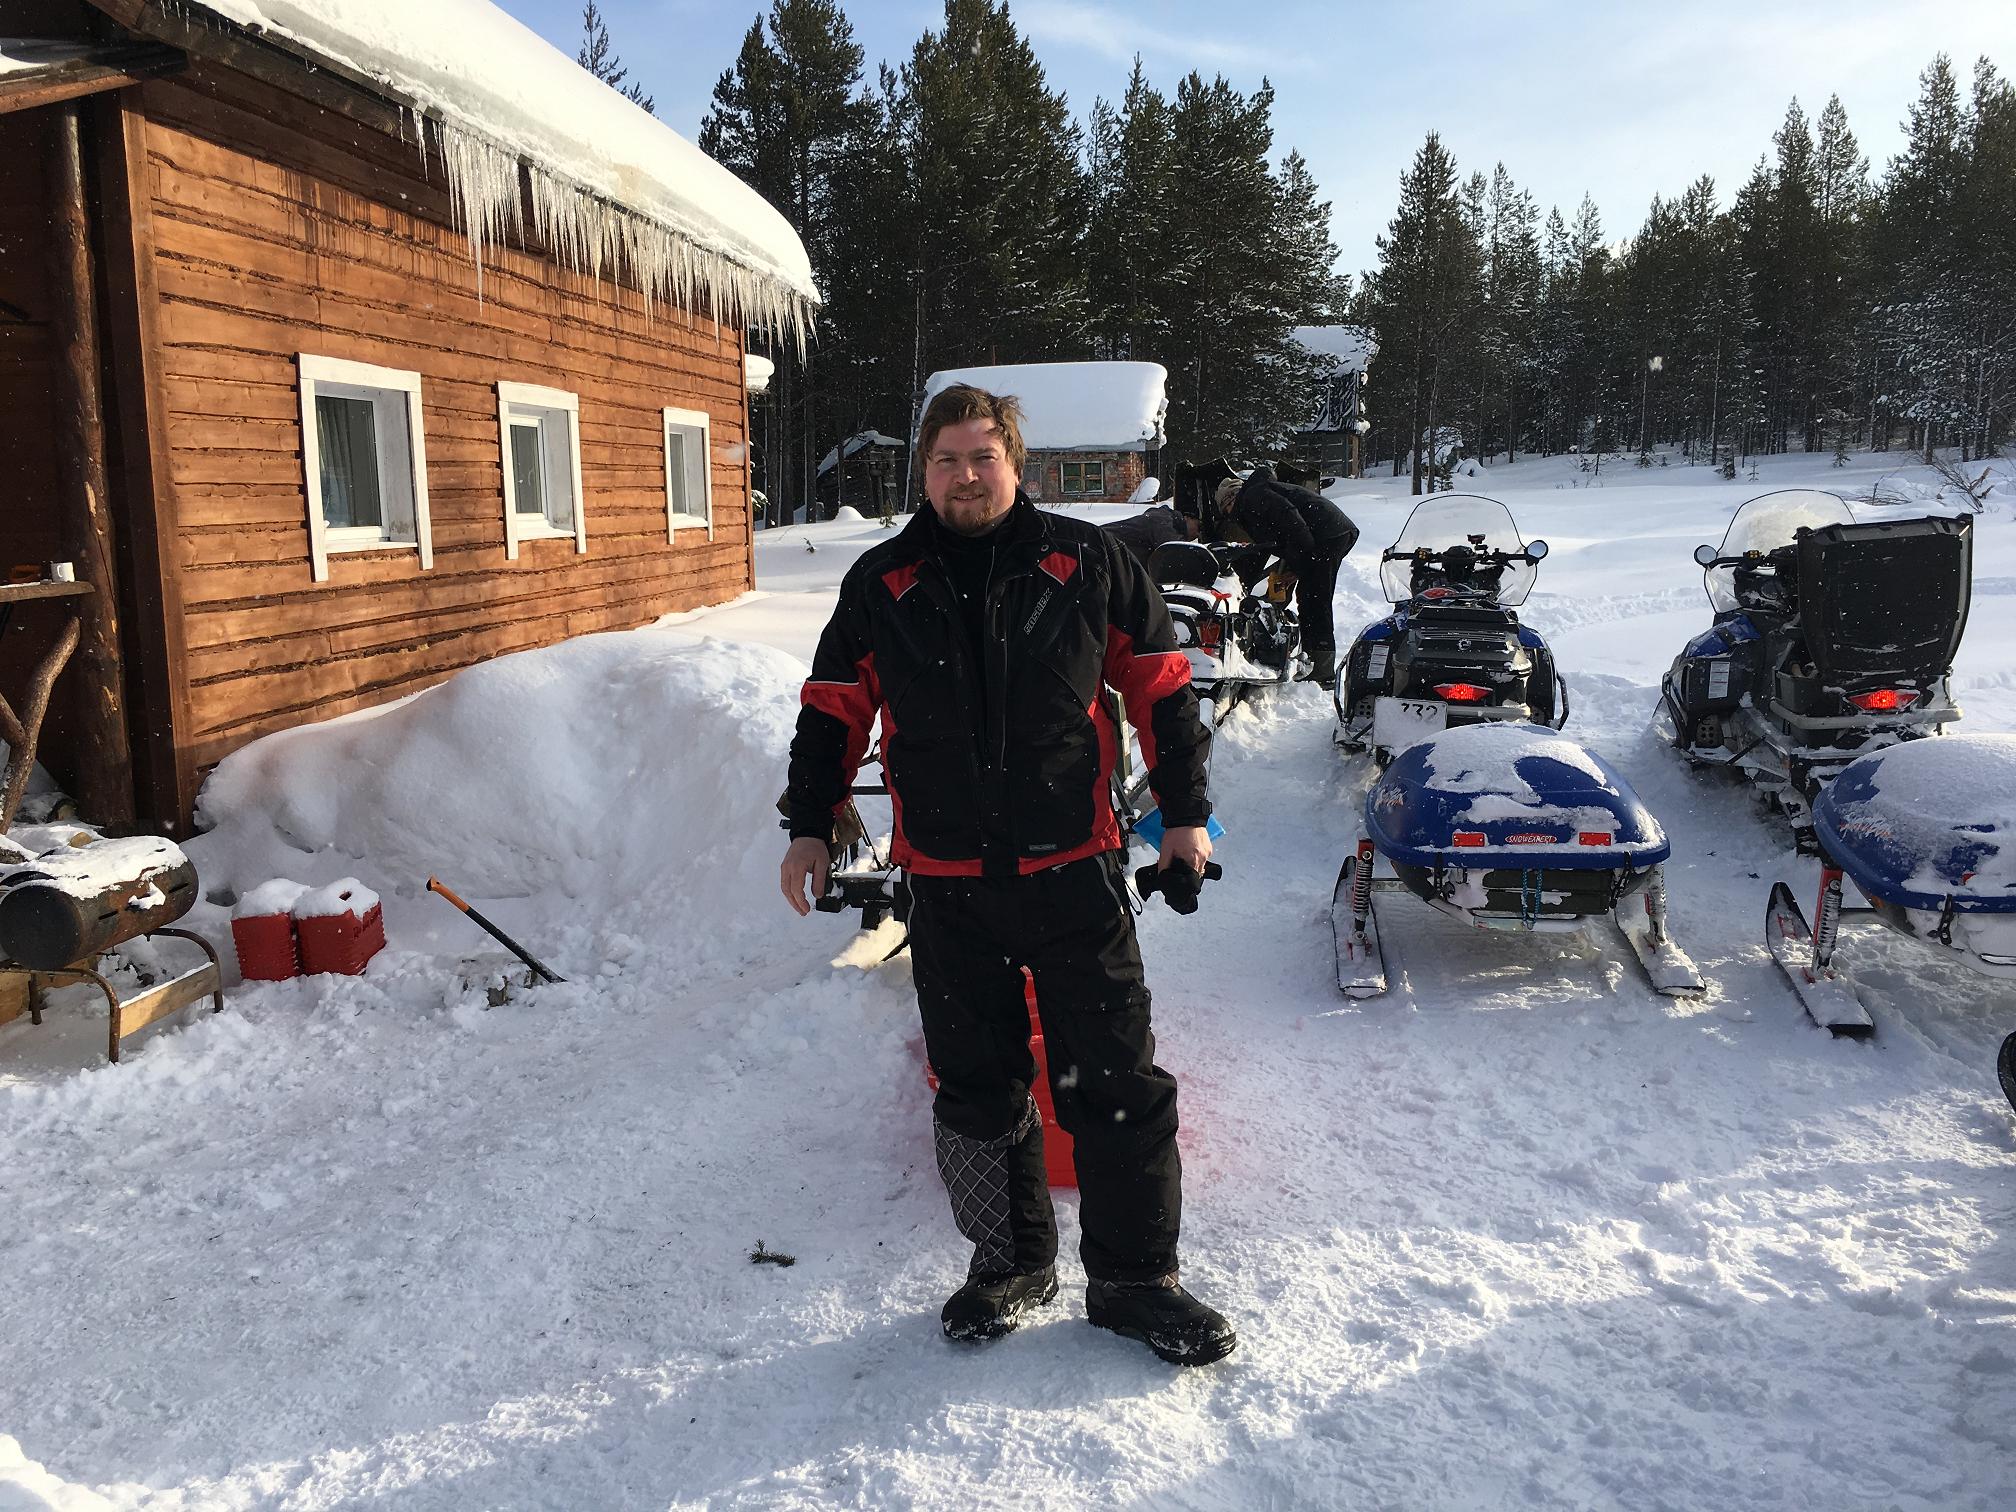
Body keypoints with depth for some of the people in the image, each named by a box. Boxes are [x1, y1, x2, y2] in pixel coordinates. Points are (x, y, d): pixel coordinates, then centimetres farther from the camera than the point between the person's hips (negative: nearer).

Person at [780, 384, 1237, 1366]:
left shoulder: (1086, 562, 2)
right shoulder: (881, 585, 6)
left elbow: (1160, 685, 8)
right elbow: (832, 711, 13)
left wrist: (1186, 813, 5)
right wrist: (809, 827, 8)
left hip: (1075, 871, -1)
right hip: (946, 887, 2)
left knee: (1116, 1082, 3)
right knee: (977, 1089, 11)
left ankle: (1134, 1278, 19)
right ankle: (1011, 1264, 29)